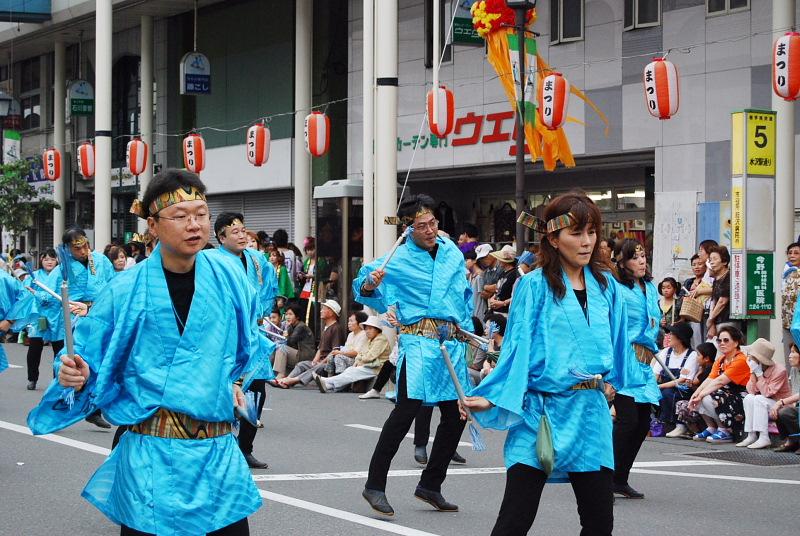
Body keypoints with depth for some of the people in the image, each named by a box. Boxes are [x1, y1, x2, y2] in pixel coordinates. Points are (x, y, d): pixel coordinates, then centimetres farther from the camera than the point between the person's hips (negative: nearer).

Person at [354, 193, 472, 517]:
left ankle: (430, 485, 23)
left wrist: (467, 328, 19)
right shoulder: (399, 260, -4)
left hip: (452, 342, 6)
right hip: (419, 341, -6)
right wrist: (368, 286, -23)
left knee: (456, 414, 9)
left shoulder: (452, 253, 11)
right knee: (408, 407, -19)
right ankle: (375, 486, -14)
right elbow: (363, 287, -2)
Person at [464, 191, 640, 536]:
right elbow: (517, 348, -7)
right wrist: (492, 398, -15)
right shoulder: (535, 287, -5)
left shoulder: (606, 287, 9)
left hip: (591, 413, 5)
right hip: (541, 413, -5)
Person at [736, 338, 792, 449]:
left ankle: (764, 438, -29)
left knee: (759, 399, -28)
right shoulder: (757, 369, -4)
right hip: (767, 405, 7)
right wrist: (753, 372, -18)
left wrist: (758, 373, -27)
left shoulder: (780, 370, -22)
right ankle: (751, 436, -15)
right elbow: (751, 391, -9)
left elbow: (767, 393, -26)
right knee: (749, 398, -16)